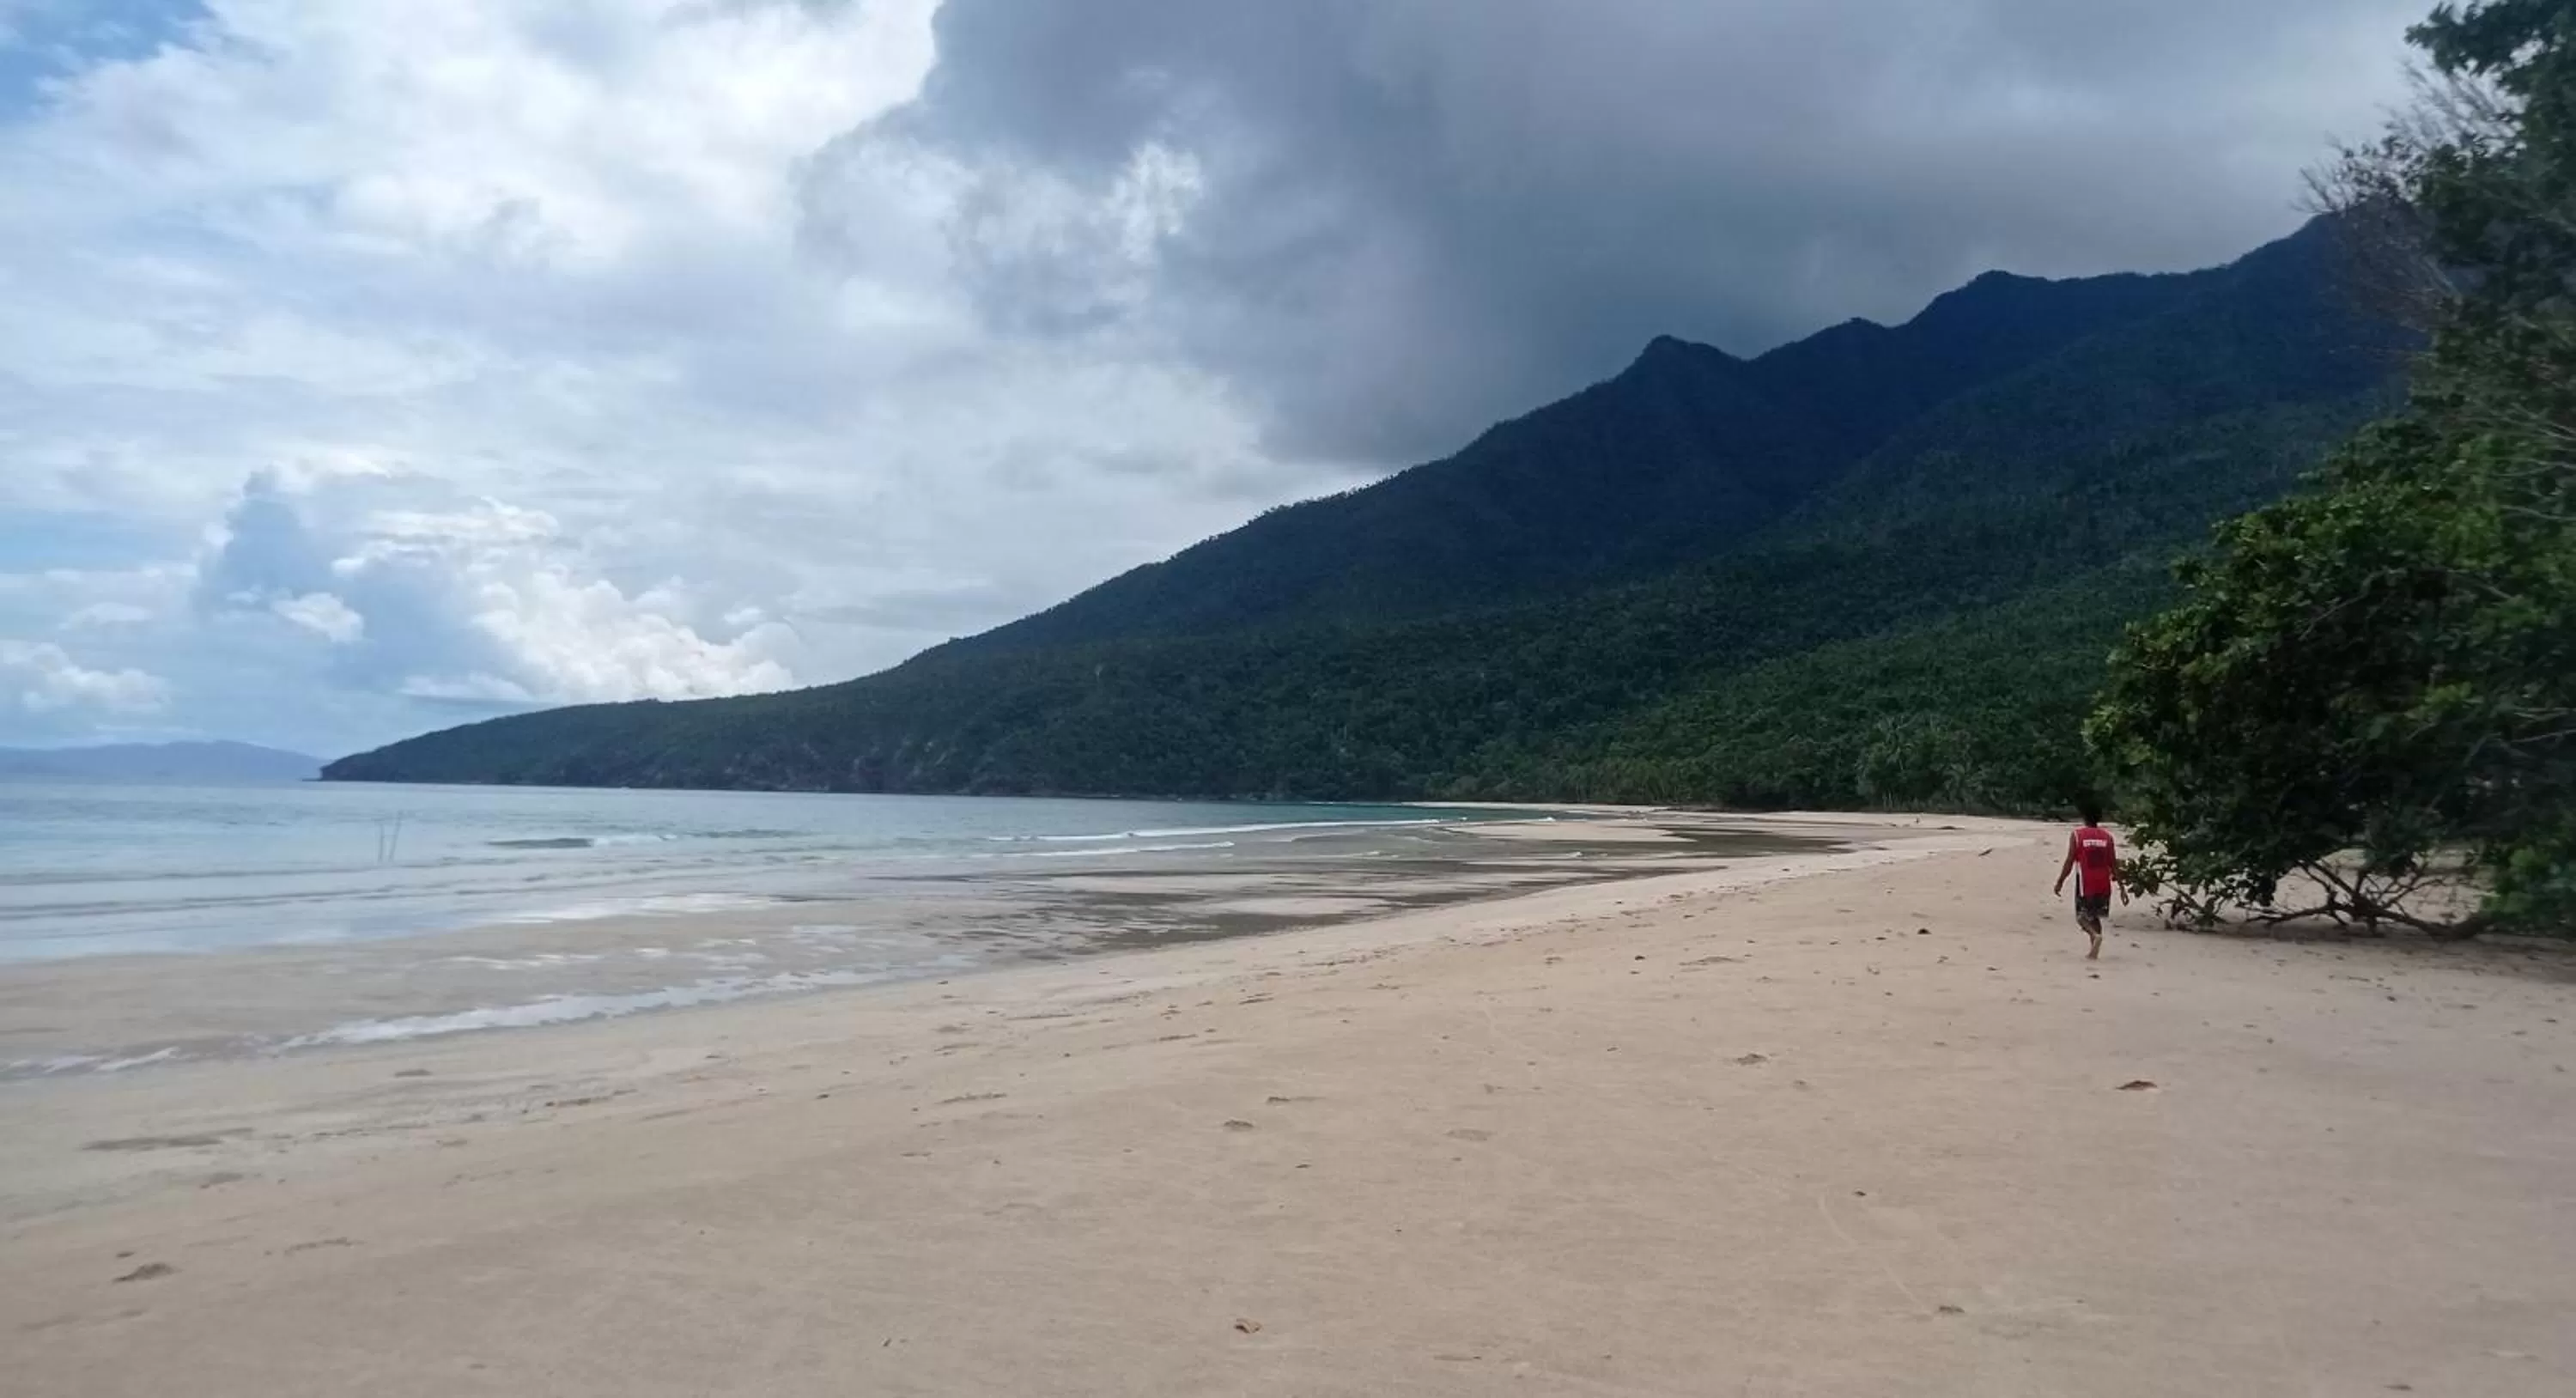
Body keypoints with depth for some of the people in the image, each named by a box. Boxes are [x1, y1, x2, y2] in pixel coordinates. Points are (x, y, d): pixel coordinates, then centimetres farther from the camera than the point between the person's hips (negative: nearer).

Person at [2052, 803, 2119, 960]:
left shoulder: (2077, 835, -6)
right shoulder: (2107, 836, 2)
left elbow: (2070, 861, -8)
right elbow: (2113, 864, 1)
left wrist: (2060, 882, 0)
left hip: (2085, 883, -3)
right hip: (2103, 884, 3)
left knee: (2082, 916, 8)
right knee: (2094, 916, 17)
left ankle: (2095, 935, -22)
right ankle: (2094, 952, 12)